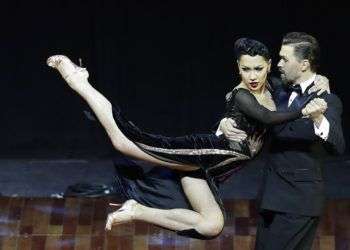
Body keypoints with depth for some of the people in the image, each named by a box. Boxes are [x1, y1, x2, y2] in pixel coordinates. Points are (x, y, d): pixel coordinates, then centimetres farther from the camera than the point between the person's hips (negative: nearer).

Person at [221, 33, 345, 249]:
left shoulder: (327, 101, -12)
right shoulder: (280, 93, 10)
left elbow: (338, 146, -26)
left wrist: (318, 118, -45)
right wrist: (227, 122, -5)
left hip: (300, 199, -8)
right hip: (273, 194, 8)